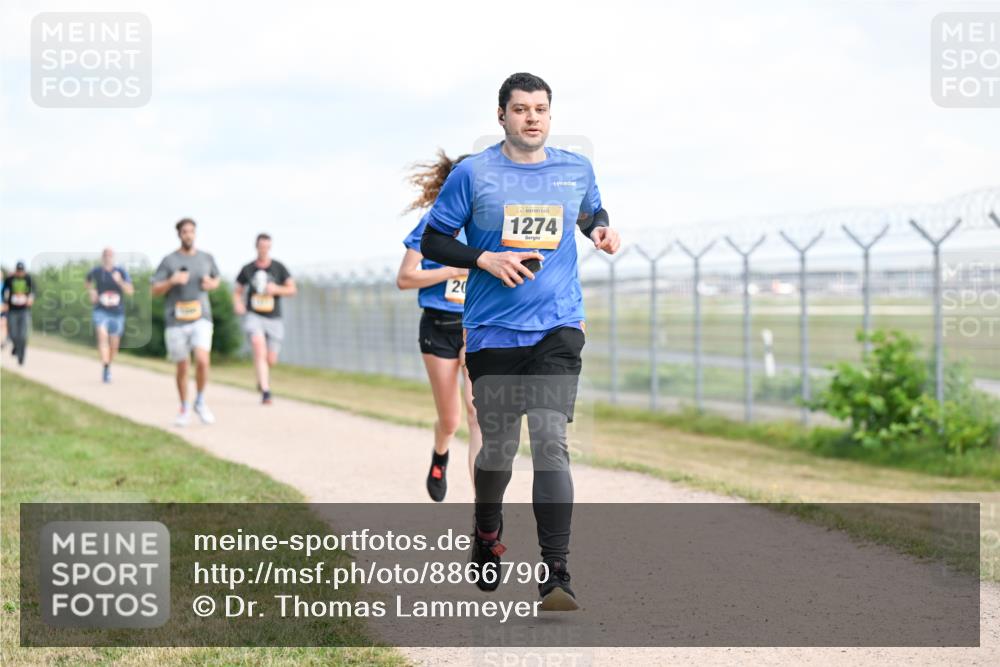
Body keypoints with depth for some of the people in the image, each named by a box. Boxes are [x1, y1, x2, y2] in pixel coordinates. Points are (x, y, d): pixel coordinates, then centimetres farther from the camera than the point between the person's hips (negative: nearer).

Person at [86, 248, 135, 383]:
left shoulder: (121, 271, -3)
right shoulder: (96, 272, -1)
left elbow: (130, 291, -12)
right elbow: (88, 281, 23)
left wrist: (120, 281, -27)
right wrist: (91, 292, 7)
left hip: (117, 312, 1)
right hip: (101, 311, -1)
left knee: (114, 345, 10)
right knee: (102, 336, -25)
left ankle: (109, 366, 37)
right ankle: (105, 368, -34)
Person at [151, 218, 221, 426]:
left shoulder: (206, 258, 9)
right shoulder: (169, 261, 0)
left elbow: (216, 279, 26)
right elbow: (154, 290, -1)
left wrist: (211, 284, 3)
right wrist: (172, 281, -18)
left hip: (201, 318, 1)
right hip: (176, 321, -1)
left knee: (202, 361, -19)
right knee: (182, 368, 6)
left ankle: (200, 402, 4)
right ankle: (184, 409, 25)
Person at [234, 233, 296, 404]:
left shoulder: (278, 267, 2)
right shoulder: (247, 269, 4)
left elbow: (292, 289, 2)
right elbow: (237, 292, 14)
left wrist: (276, 289, -17)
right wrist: (237, 304, -7)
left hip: (274, 319, 1)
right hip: (253, 316, -1)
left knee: (271, 360, 4)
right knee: (259, 348, -27)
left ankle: (262, 378, 41)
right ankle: (265, 392, -31)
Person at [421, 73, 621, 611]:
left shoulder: (577, 169, 8)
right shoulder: (473, 174, -1)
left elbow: (593, 210, 28)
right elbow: (431, 242, 3)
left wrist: (601, 228, 5)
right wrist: (486, 259, -12)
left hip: (557, 328, 1)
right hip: (492, 332, -1)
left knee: (551, 441, -14)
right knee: (499, 447, 8)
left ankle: (555, 577, -16)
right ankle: (486, 532, 41)